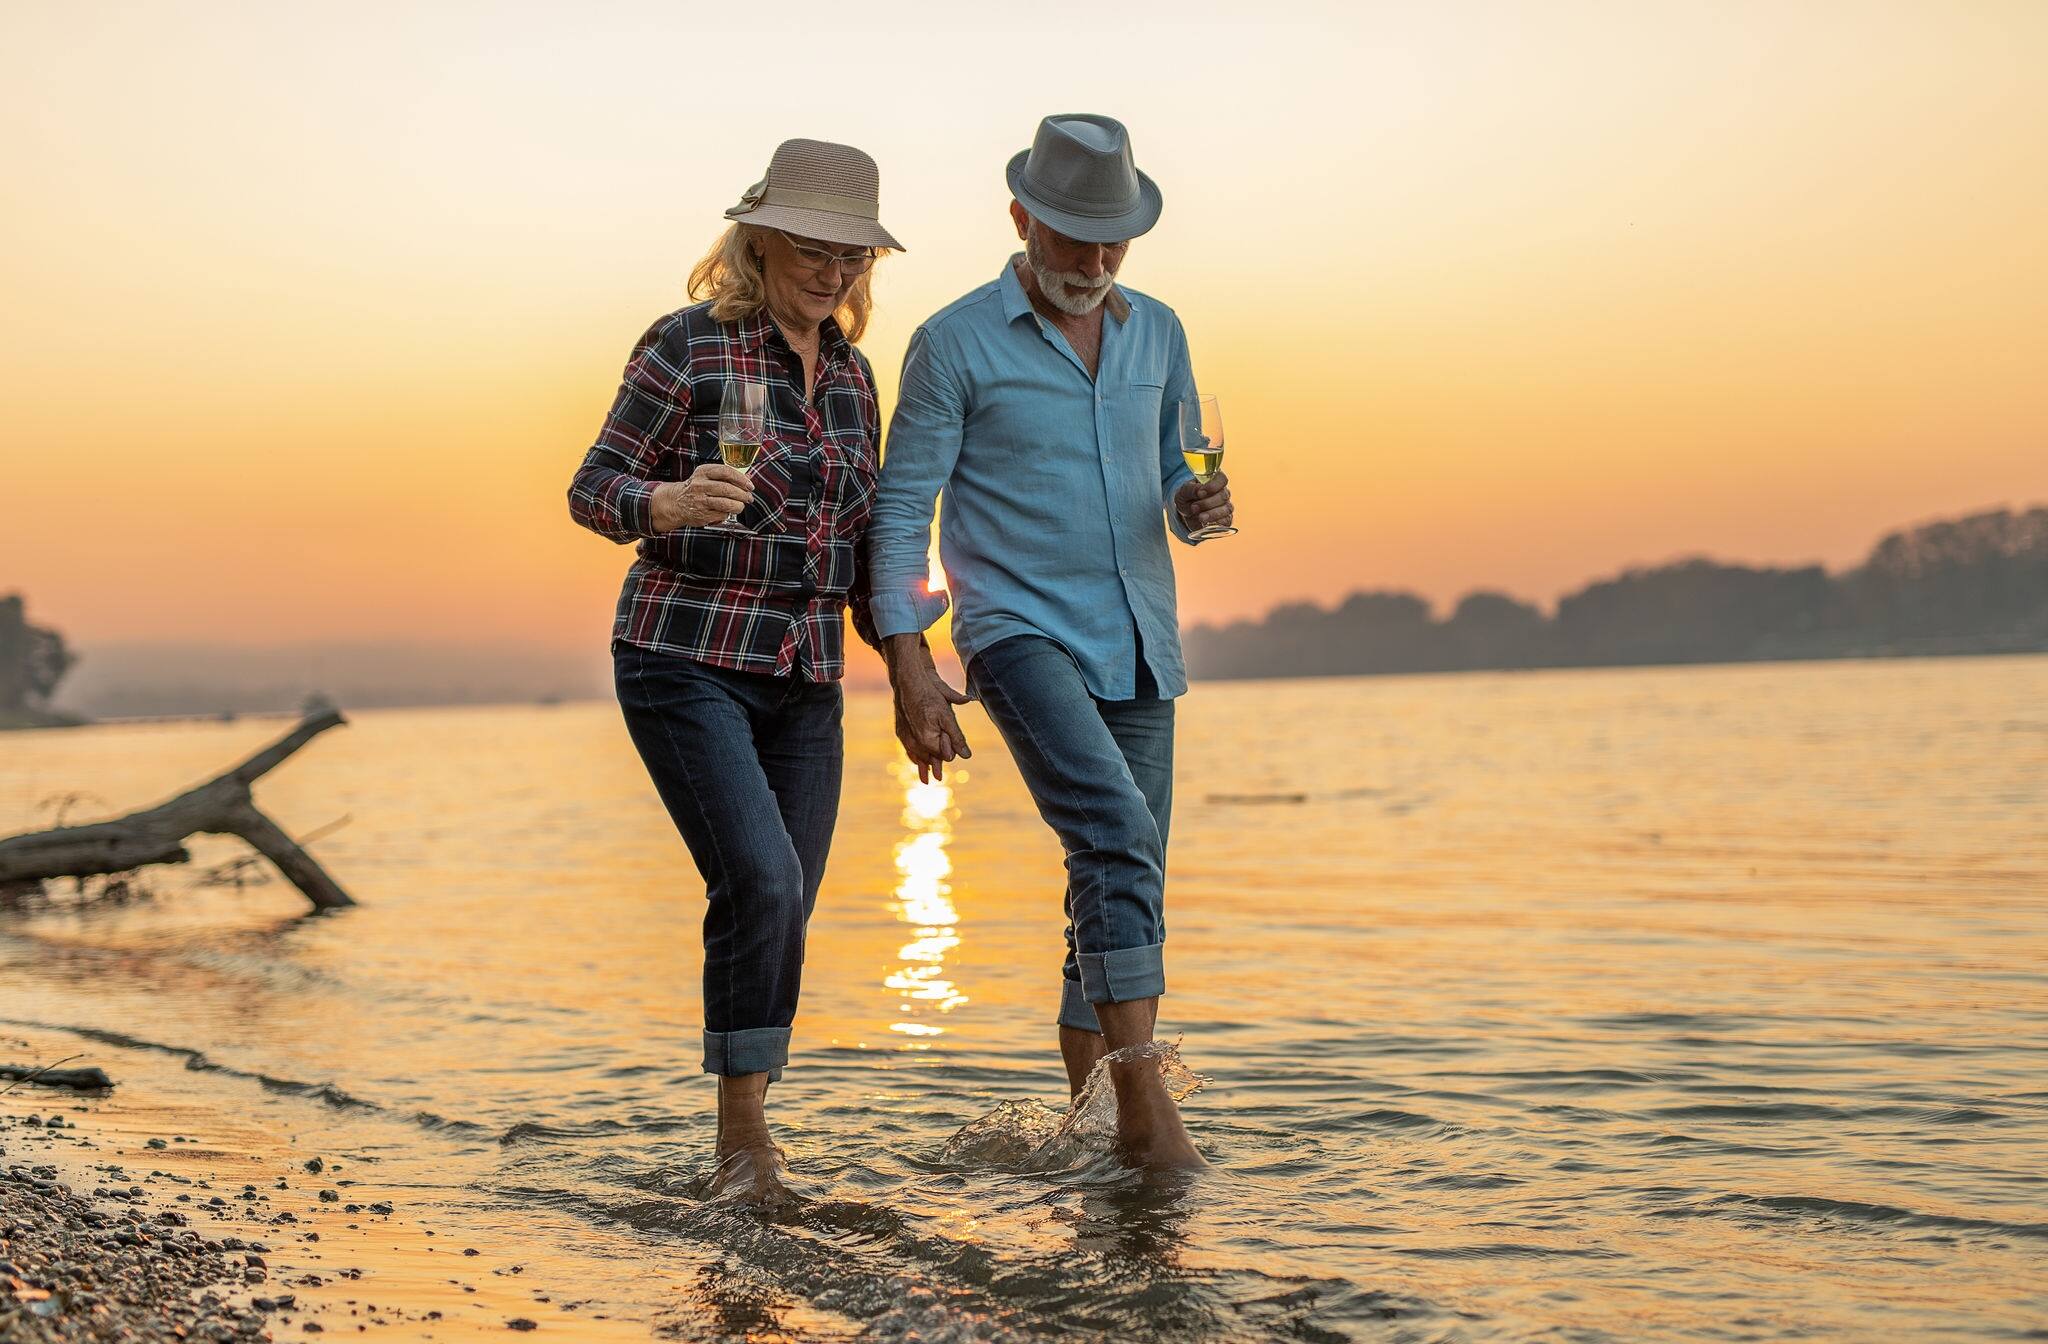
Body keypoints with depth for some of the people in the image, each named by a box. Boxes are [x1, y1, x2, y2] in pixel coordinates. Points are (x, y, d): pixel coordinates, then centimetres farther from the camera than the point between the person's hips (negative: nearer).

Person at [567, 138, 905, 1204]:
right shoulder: (689, 345, -7)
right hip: (686, 662, -6)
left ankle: (740, 1142, 20)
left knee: (782, 916, 5)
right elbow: (592, 491, -8)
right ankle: (745, 1135, -7)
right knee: (761, 880, -20)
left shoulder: (850, 371, 11)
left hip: (803, 680, 6)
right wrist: (667, 503, -29)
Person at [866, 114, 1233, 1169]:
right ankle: (1146, 1104, -22)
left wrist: (1198, 505, -5)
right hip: (1021, 634, -6)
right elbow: (901, 512, -3)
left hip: (1137, 647, 6)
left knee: (1122, 883, 8)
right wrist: (908, 668, -11)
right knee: (1120, 842, -24)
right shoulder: (954, 344, -3)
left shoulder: (1156, 333, 12)